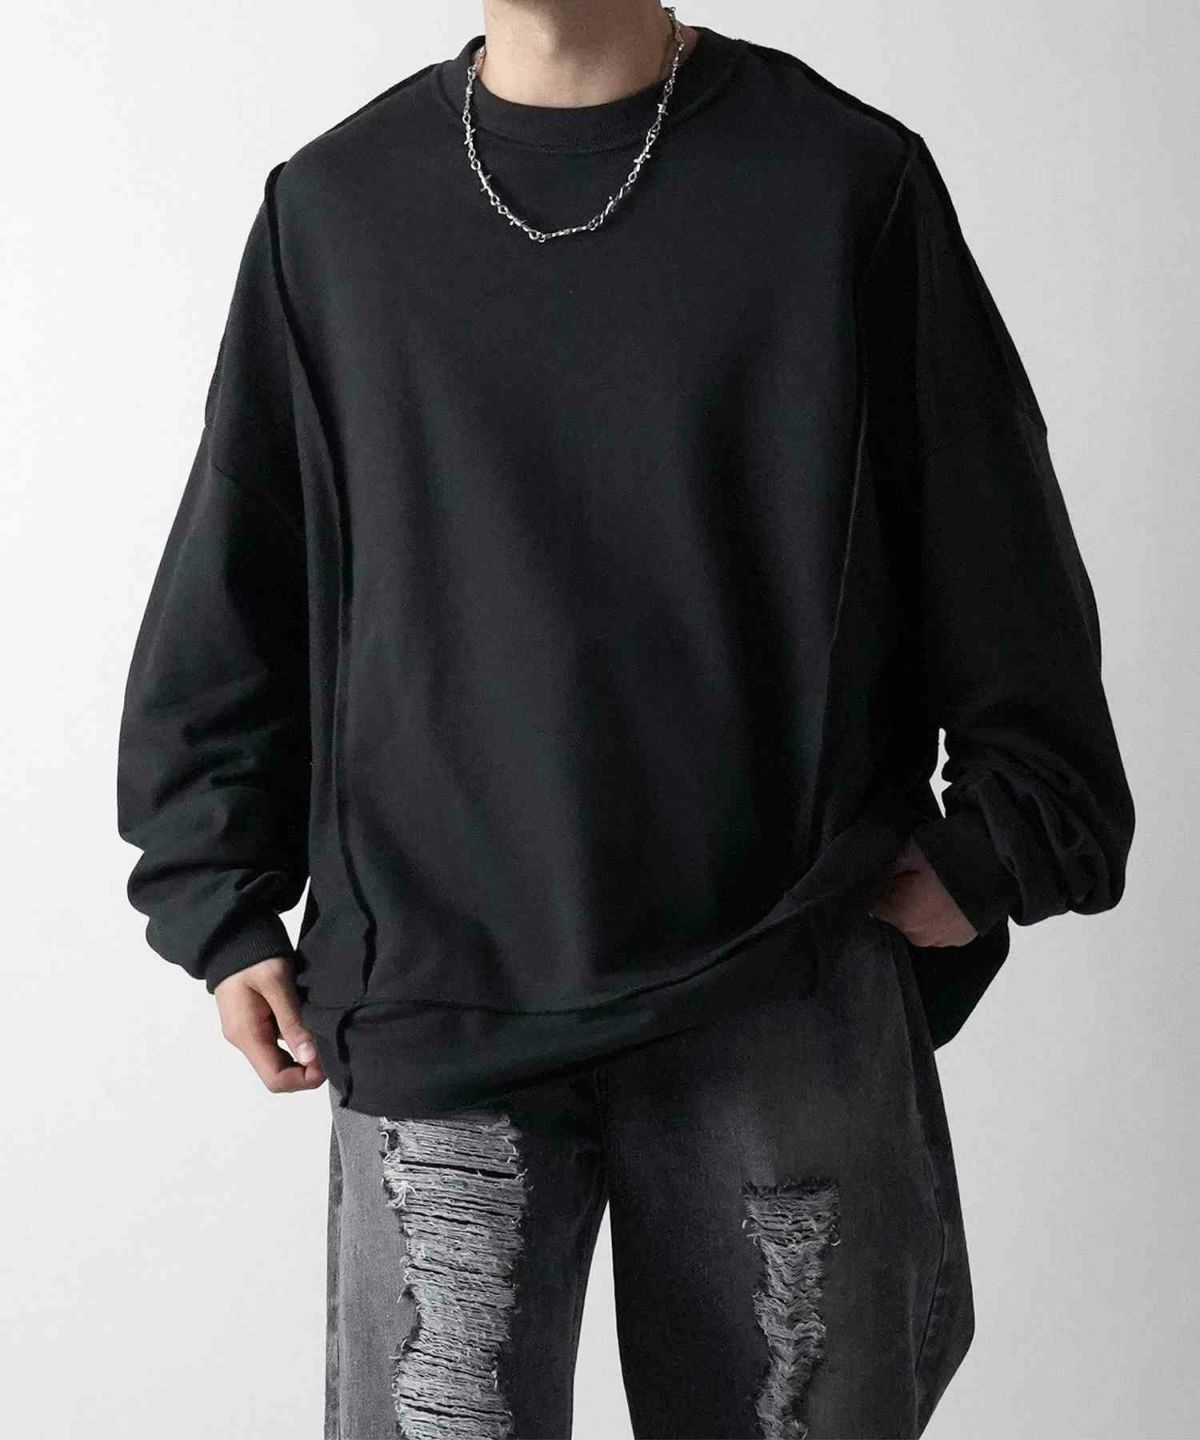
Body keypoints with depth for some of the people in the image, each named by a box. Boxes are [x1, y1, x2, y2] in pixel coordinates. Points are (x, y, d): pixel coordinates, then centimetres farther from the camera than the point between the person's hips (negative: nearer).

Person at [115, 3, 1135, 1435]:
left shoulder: (845, 183, 0)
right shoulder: (333, 205, 6)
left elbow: (1000, 559, 6)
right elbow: (231, 597, 10)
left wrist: (995, 849, 2)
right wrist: (221, 901, 7)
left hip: (782, 998, 0)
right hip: (433, 996, 1)